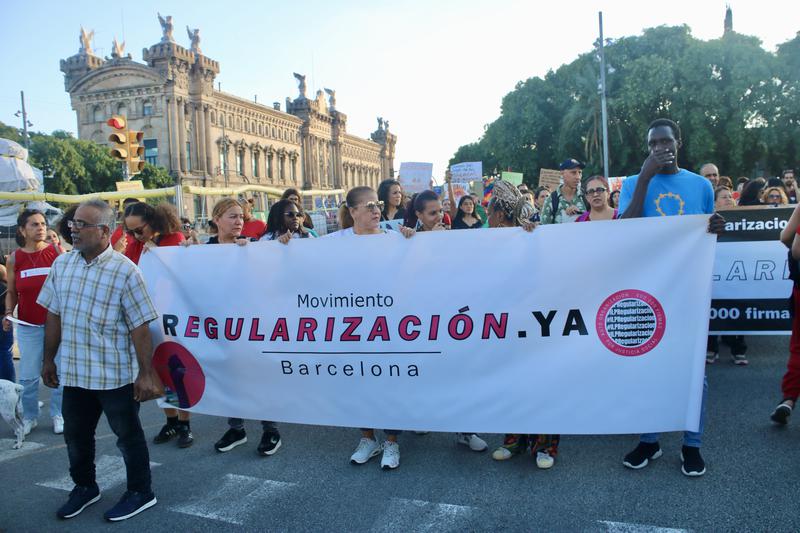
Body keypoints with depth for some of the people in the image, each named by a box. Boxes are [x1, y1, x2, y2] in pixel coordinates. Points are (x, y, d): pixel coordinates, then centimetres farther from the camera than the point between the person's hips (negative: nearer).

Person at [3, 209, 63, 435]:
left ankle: (58, 414, 21)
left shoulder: (56, 251, -4)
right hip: (28, 325, 1)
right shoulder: (14, 258, 2)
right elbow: (11, 292, 9)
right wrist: (8, 314, -4)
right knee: (28, 375, 7)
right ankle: (29, 417, 23)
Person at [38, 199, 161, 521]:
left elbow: (140, 327, -15)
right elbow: (54, 315, 11)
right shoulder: (61, 264, 3)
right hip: (74, 372, 6)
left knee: (128, 435, 10)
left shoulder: (125, 271, -15)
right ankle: (84, 487, 43)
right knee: (75, 435, 20)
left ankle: (140, 493, 28)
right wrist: (49, 359, 14)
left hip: (115, 375, -6)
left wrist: (146, 373, -15)